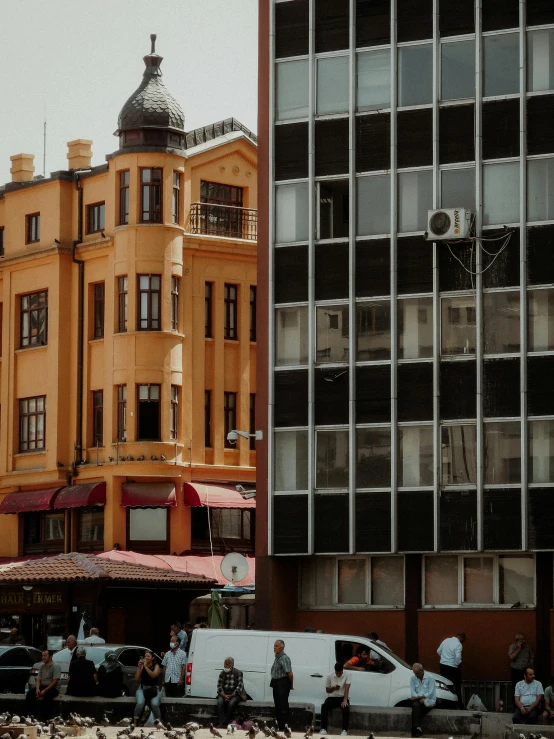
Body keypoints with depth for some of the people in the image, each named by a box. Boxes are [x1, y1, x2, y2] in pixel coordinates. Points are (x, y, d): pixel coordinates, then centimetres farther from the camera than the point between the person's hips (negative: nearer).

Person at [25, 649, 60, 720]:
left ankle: (45, 719, -37)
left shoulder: (55, 667, -6)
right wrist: (37, 688, -11)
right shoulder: (41, 666, 14)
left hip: (52, 688, -6)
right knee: (30, 694, -21)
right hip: (42, 687, 6)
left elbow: (55, 682, -13)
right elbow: (38, 679, 11)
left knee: (47, 696, -38)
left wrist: (45, 690, -19)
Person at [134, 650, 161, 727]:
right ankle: (135, 723, -22)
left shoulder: (156, 666, 4)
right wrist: (139, 667, -8)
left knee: (154, 704, -31)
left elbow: (153, 675, -16)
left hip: (154, 689, -1)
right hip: (142, 688, 1)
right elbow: (136, 678, 2)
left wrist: (145, 666, -18)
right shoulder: (142, 666, 9)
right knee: (140, 703, -30)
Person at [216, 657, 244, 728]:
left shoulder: (238, 673, -1)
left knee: (231, 703, -33)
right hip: (223, 693, 3)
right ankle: (222, 722, -34)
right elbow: (219, 686, 3)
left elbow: (239, 687, -8)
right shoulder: (222, 673, 10)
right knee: (220, 702, -29)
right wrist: (224, 695, -15)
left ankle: (228, 723, -26)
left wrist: (231, 696, -18)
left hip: (234, 694, -3)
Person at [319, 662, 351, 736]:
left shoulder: (346, 676, -7)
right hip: (332, 697, 1)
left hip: (342, 697, -1)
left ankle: (345, 730, -32)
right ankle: (323, 728, -27)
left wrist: (345, 700, -34)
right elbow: (327, 690, 7)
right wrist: (334, 688, -17)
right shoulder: (330, 676, -1)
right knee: (324, 707, -30)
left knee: (346, 708, -35)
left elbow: (347, 689, -19)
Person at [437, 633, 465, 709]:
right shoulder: (458, 644, -16)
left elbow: (438, 651, 14)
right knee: (457, 687, 6)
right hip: (452, 668, -6)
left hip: (443, 665, 6)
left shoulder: (446, 640, 6)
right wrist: (459, 665, -10)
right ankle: (460, 705, 10)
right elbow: (458, 657, -26)